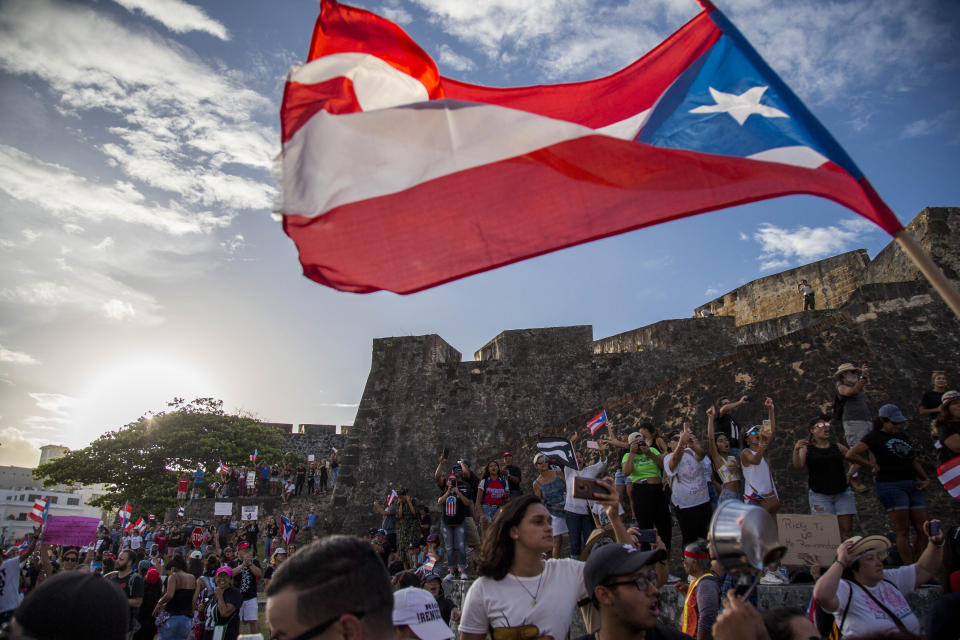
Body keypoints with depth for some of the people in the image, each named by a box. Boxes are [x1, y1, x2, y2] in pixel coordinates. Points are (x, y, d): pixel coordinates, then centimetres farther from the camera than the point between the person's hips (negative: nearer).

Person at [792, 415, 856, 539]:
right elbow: (798, 465, -14)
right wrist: (796, 450, -30)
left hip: (842, 493, 3)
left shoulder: (837, 447, 11)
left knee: (847, 529, -1)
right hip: (820, 495, -3)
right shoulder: (807, 448, 2)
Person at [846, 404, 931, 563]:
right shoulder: (875, 437, -3)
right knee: (903, 532, -7)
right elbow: (850, 455, -13)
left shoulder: (902, 436, 19)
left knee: (924, 531, 2)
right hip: (890, 485, -7)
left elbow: (914, 461, 26)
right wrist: (872, 465, -8)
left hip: (912, 485, 7)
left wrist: (926, 479, 12)